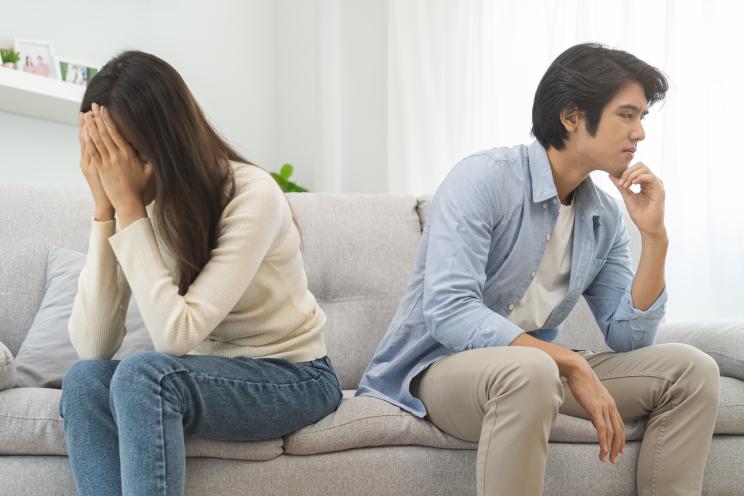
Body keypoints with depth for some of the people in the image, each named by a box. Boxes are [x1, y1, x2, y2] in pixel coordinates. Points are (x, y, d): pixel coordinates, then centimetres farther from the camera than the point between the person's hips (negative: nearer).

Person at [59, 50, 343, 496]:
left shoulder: (252, 196, -22)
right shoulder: (141, 206, -5)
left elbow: (176, 337, -28)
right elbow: (92, 347, -14)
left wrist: (127, 206, -27)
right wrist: (105, 209, -20)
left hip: (293, 377, -5)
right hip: (211, 374, 6)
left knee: (142, 374, -31)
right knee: (85, 380, -23)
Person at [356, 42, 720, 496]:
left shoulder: (606, 217, 5)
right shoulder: (484, 179, -17)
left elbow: (628, 337, 3)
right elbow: (448, 313, -27)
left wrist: (654, 236, -8)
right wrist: (570, 363, -28)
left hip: (536, 365, 7)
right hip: (441, 366, -7)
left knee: (691, 369, -5)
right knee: (529, 370, -40)